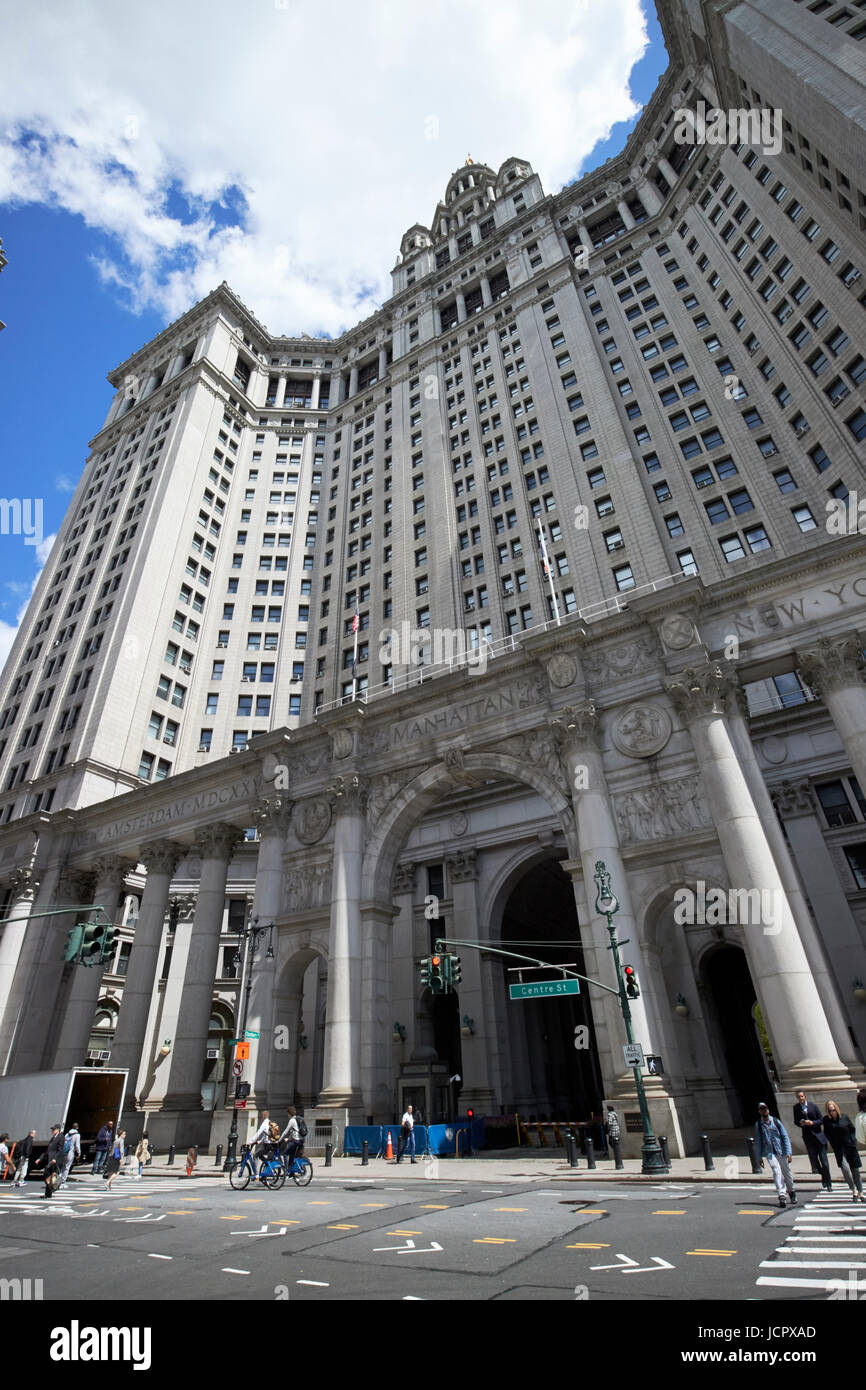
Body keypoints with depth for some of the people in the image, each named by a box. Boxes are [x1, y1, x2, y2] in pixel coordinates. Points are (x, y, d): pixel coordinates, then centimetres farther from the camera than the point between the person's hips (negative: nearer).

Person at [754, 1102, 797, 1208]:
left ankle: (791, 1191, 37)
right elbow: (758, 1141, 6)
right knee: (776, 1172, -15)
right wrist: (759, 1157, 5)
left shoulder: (776, 1121, 1)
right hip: (769, 1153, -1)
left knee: (786, 1172, 12)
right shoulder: (758, 1125, 1)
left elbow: (785, 1136, 1)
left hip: (781, 1151, 1)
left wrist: (788, 1152, -8)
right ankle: (781, 1196, -14)